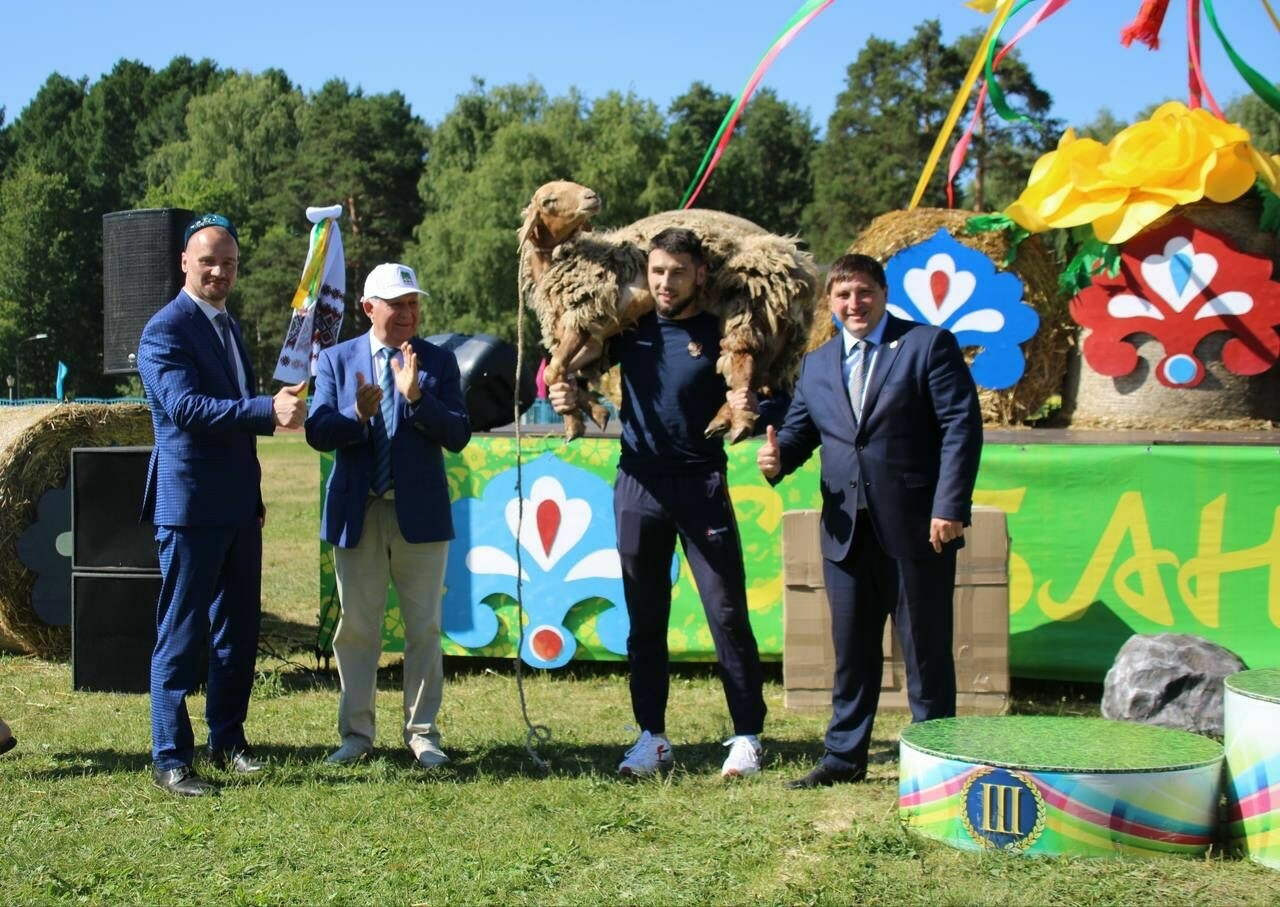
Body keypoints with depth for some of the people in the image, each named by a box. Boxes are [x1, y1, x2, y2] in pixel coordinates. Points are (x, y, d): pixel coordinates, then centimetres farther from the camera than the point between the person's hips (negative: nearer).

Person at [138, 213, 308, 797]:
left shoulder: (228, 327, 16)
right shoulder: (165, 330, -12)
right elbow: (187, 406, -26)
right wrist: (269, 410, -36)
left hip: (237, 506, 8)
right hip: (190, 505, -8)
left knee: (238, 629, 13)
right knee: (182, 635, -4)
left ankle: (227, 739, 24)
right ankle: (170, 757, 2)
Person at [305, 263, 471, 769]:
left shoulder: (438, 362, 2)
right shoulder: (336, 360, 5)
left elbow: (458, 436, -6)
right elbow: (317, 432, -4)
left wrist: (417, 396, -20)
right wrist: (357, 415, -22)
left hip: (420, 512, 0)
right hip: (357, 513, 1)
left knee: (424, 627, 4)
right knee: (356, 626, 7)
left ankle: (422, 731, 14)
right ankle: (356, 732, 17)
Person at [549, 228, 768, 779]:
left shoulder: (719, 333, 0)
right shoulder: (630, 328, 6)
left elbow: (745, 396, 0)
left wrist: (747, 408, -23)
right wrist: (563, 393, -13)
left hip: (702, 484, -3)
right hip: (639, 485, 3)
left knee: (727, 612, -3)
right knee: (645, 619, 8)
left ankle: (747, 737, 3)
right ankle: (652, 738, 17)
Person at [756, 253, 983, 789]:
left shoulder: (929, 345, -2)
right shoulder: (816, 365, 15)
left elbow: (962, 427, -8)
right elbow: (800, 430, 14)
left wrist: (950, 507, -16)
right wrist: (777, 457, -11)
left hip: (917, 528, -5)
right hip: (847, 530, 5)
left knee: (925, 649, 4)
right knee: (851, 649, 12)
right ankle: (844, 755, 22)